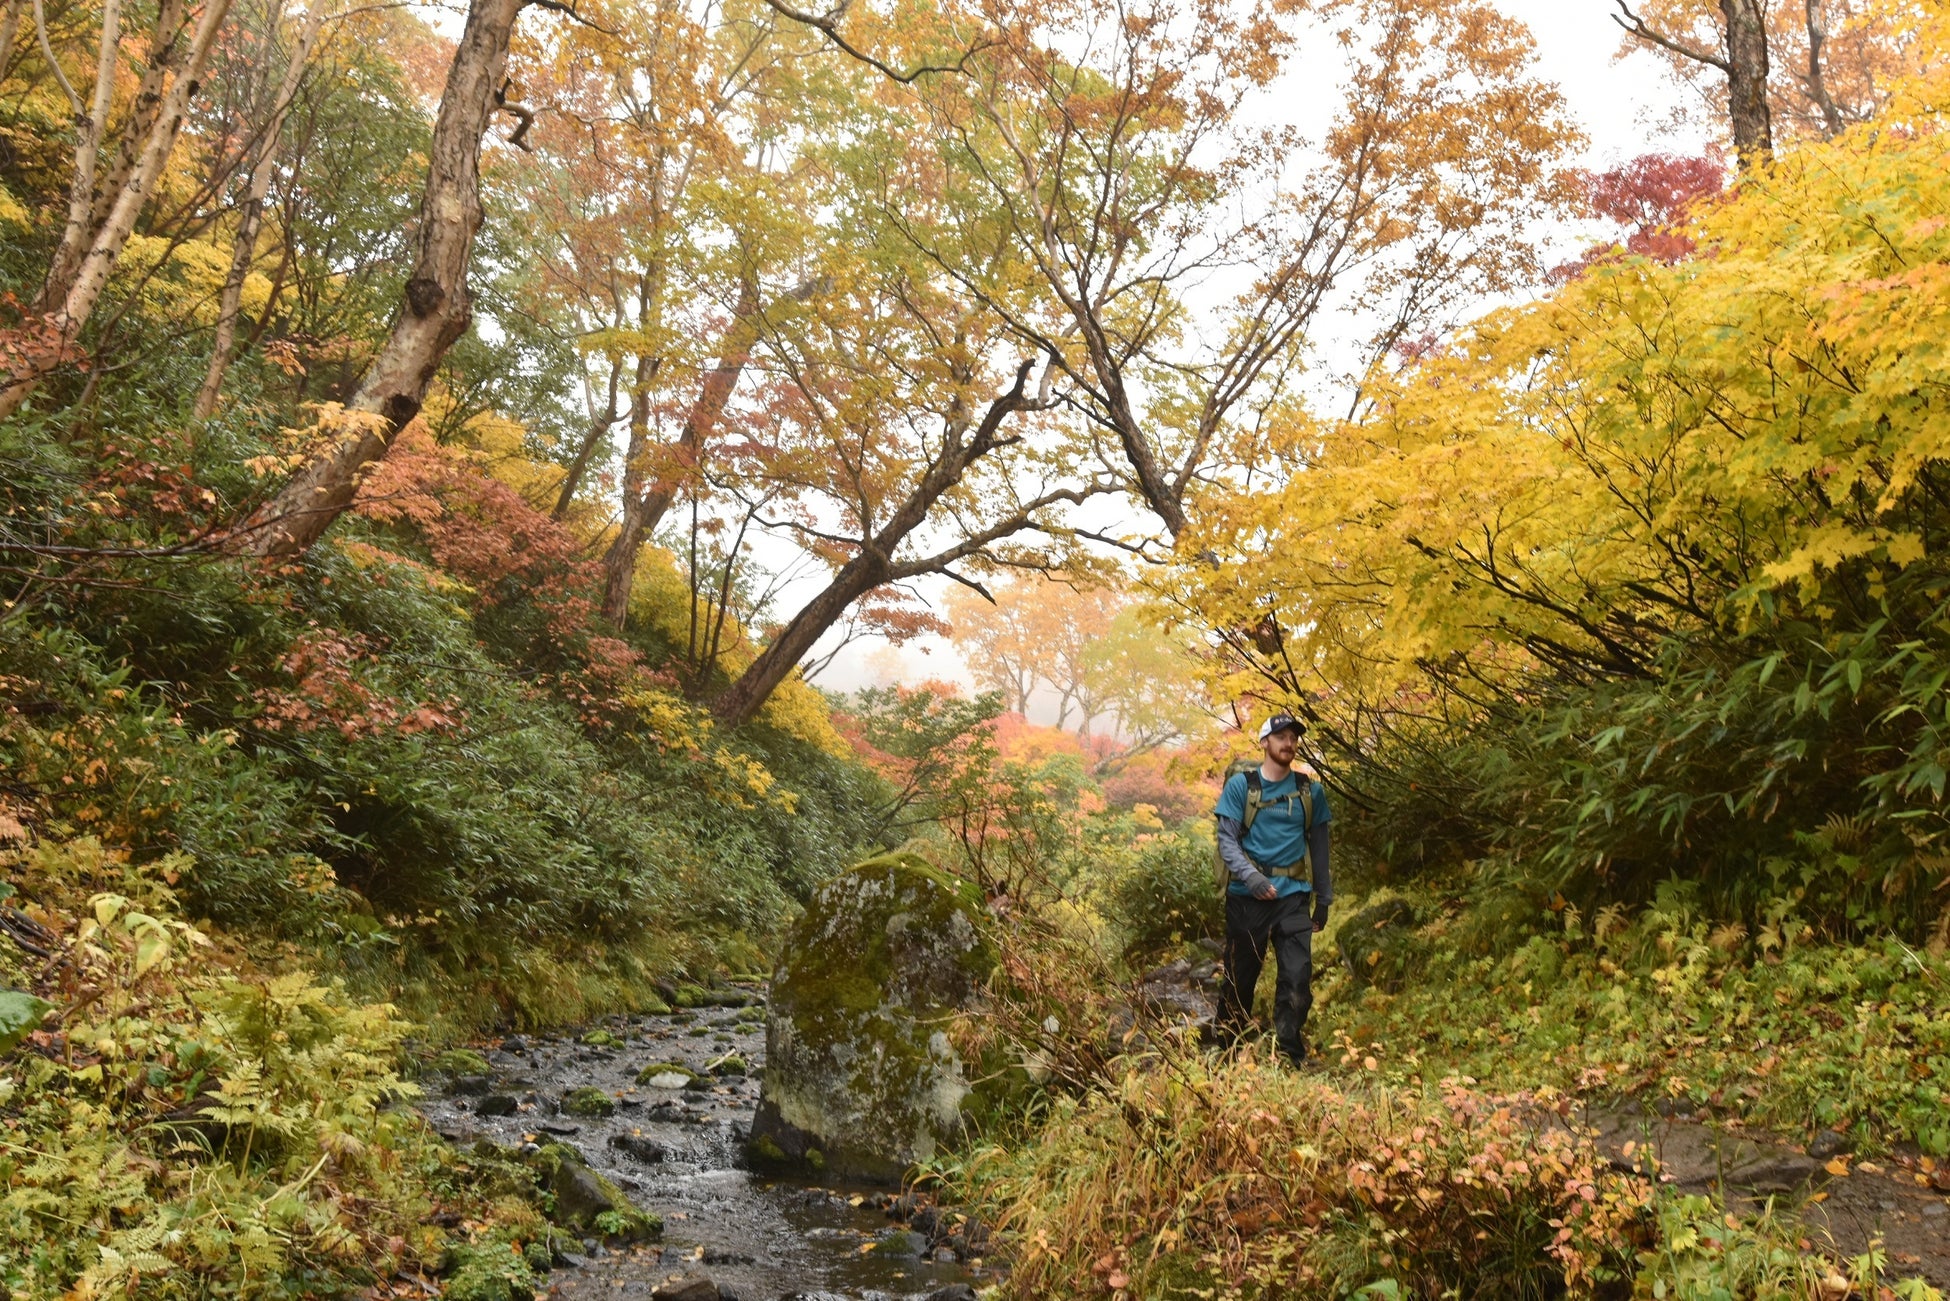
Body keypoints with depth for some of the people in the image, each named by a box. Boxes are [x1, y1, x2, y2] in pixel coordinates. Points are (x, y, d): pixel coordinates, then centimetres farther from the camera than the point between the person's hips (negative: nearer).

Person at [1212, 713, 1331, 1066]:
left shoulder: (1310, 790, 7)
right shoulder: (1241, 785, 0)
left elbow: (1318, 846, 13)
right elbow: (1227, 839, -5)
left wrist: (1324, 898, 13)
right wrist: (1251, 877, -20)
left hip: (1294, 895, 2)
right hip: (1247, 895, -1)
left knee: (1298, 977, -8)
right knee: (1240, 975, 8)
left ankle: (1290, 1056, 2)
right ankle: (1229, 1049, 24)